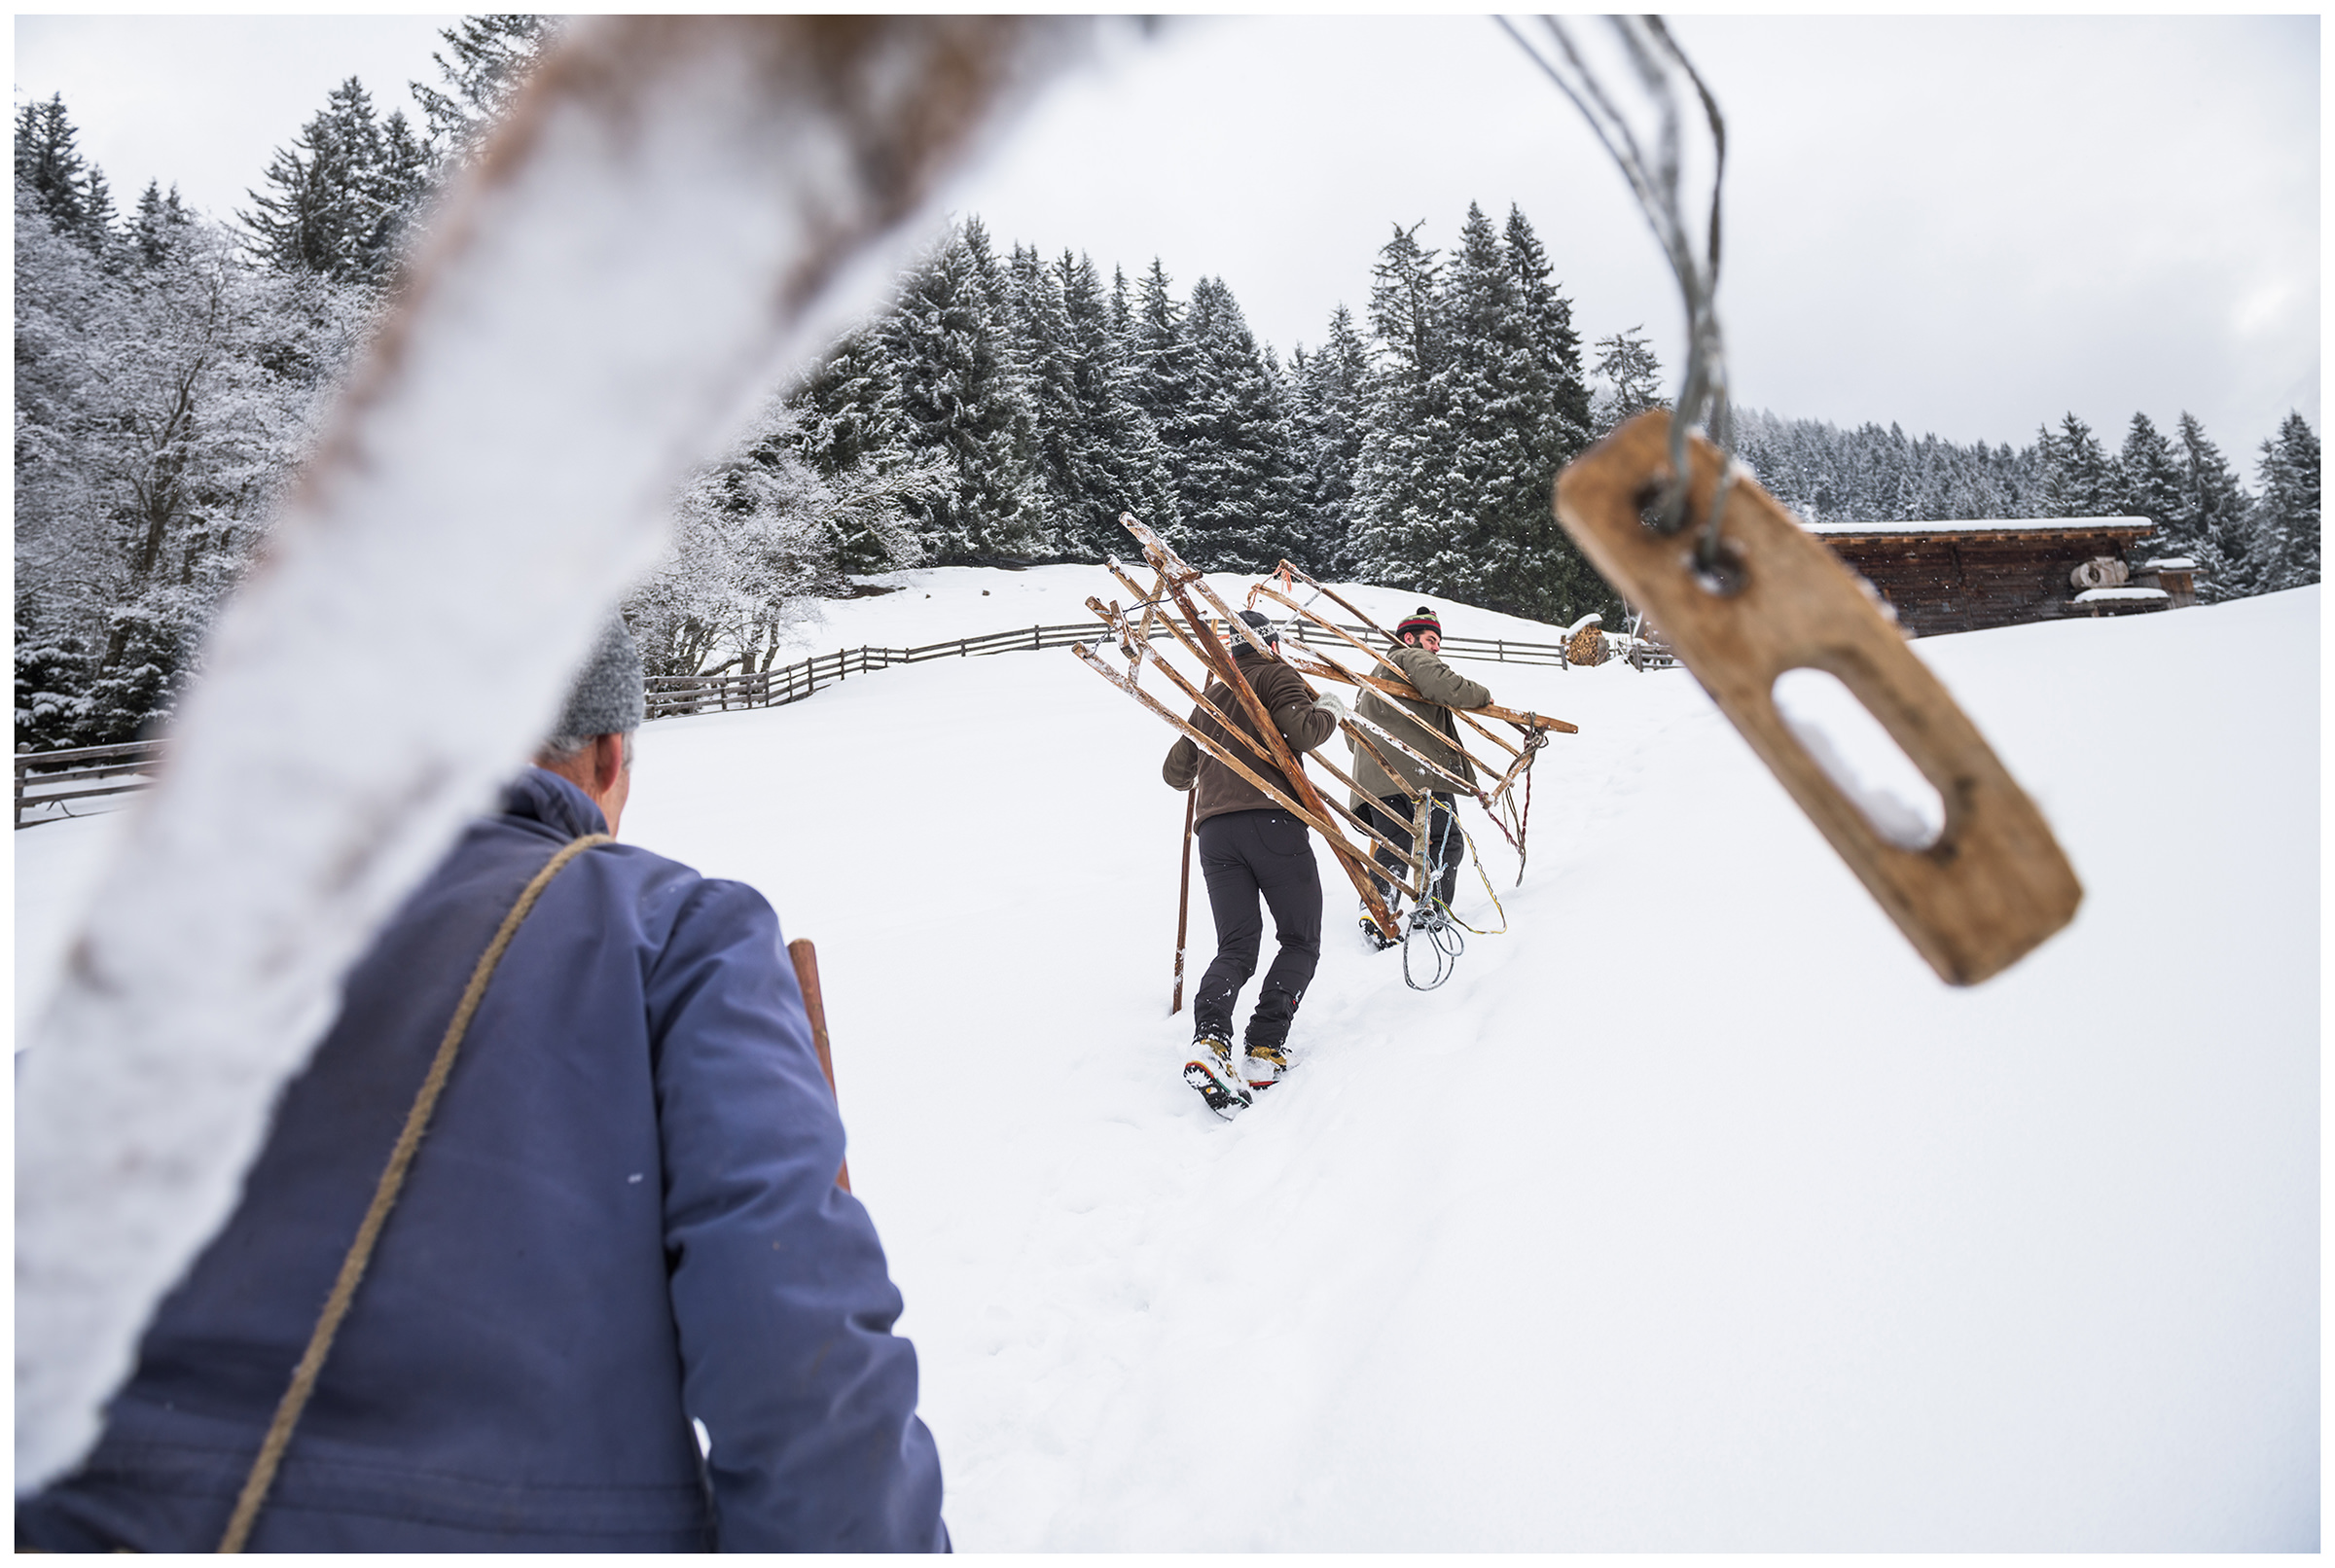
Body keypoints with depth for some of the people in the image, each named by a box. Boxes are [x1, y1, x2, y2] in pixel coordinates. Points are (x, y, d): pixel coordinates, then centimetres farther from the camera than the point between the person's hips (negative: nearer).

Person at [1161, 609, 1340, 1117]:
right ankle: (1265, 1047, -11)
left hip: (1215, 830, 5)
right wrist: (1328, 712, 13)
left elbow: (1175, 773, 33)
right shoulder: (1276, 676, 11)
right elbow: (1302, 732, -8)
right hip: (1272, 820, -5)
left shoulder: (1209, 700, 28)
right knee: (1300, 942, 5)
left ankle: (1210, 1038, -23)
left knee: (1235, 947, 3)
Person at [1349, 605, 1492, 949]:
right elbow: (1444, 686, -15)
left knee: (1394, 846, 2)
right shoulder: (1415, 657, 6)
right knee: (1445, 842, 3)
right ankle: (1432, 908, -5)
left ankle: (1375, 909, -17)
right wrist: (1482, 693, 0)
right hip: (1419, 770, -7)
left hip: (1374, 778, 7)